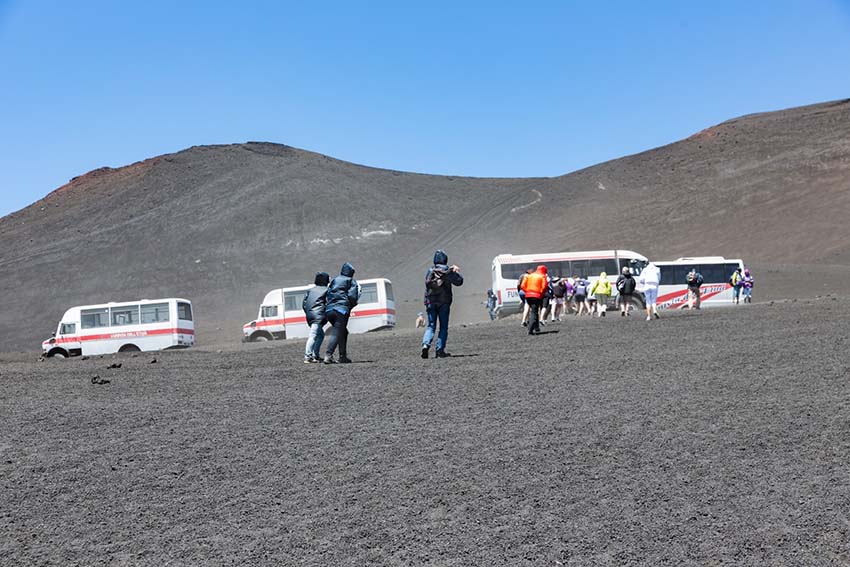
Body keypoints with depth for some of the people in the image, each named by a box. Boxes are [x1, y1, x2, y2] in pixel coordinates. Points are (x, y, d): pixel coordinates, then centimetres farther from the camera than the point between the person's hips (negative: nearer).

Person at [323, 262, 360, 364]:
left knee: (343, 332, 18)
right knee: (337, 333, -10)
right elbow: (352, 297, -4)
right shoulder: (352, 282, 6)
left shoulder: (334, 280, 23)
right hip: (341, 310, -6)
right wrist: (351, 306, 11)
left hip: (329, 310, 6)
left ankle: (343, 356, 16)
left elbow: (328, 295, 16)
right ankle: (328, 355, -25)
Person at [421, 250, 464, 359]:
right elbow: (459, 281, 1)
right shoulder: (448, 271, -3)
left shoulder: (430, 271, 5)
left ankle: (426, 344, -15)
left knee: (431, 326, 8)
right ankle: (440, 350, 1)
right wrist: (457, 272, 20)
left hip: (431, 302, 2)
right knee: (443, 327, 6)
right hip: (444, 302, -2)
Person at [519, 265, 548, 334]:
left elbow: (523, 285, 9)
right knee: (534, 312, -5)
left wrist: (527, 291, 13)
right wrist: (541, 293, 0)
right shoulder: (542, 276, 3)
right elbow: (544, 286, -13)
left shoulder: (529, 275, 17)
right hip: (537, 296, -5)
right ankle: (530, 330, -17)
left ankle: (536, 328, 25)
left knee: (533, 311, 19)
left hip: (528, 295, 5)